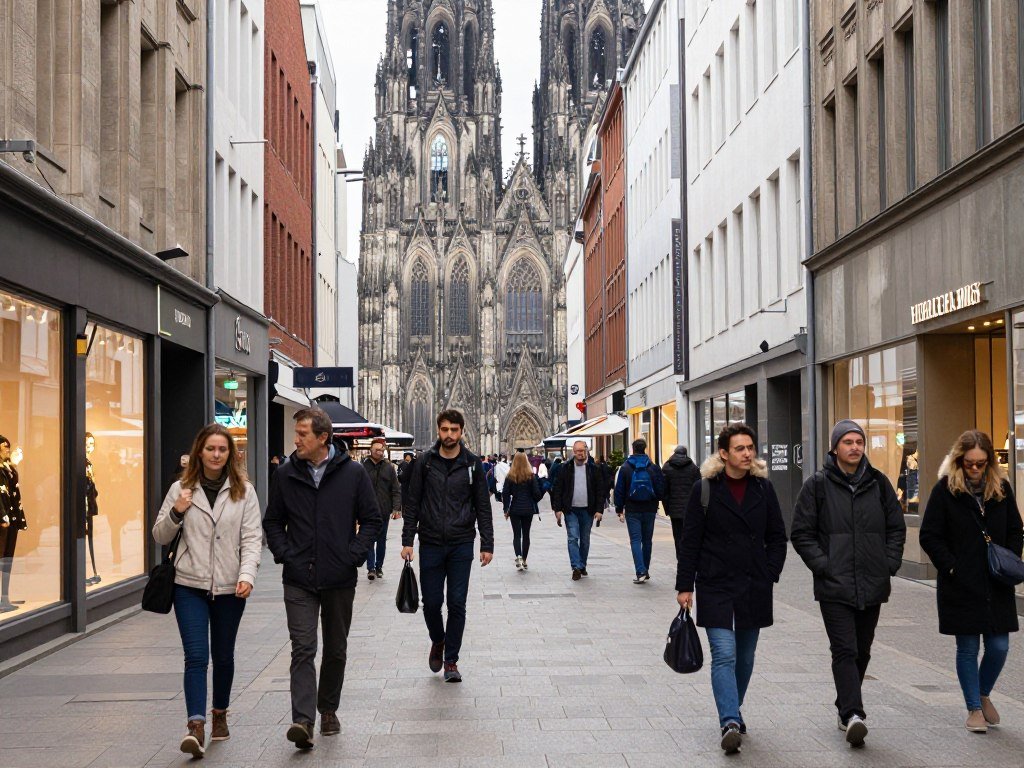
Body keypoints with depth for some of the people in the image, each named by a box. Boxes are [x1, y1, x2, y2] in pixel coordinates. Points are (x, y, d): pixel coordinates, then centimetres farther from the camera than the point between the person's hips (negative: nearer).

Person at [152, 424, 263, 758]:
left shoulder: (244, 491, 1)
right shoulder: (181, 489, 3)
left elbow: (252, 539, -4)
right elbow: (161, 537, 8)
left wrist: (247, 575, -19)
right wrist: (175, 513, -12)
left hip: (229, 587, 1)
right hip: (190, 585, -1)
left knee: (223, 656, 15)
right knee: (196, 656, -11)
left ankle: (220, 714, 33)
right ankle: (196, 726, -16)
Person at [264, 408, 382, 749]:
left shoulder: (353, 473, -2)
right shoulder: (287, 474, 2)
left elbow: (372, 520, 3)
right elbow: (272, 521, 11)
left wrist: (354, 555, -7)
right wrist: (284, 553, -2)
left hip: (340, 579, 0)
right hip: (299, 578, 0)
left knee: (335, 650, 13)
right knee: (303, 649, -10)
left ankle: (328, 709, 30)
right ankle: (303, 720, -15)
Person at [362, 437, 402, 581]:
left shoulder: (389, 467, 4)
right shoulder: (363, 466, -2)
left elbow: (396, 490, 5)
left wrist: (397, 508, -5)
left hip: (384, 511, 2)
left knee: (382, 541, 11)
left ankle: (379, 567, 22)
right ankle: (370, 568, -3)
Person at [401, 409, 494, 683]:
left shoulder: (472, 464, 1)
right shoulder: (425, 462, 1)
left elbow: (482, 507, 4)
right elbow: (413, 503, 4)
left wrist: (487, 544, -2)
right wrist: (407, 540, -2)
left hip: (461, 545, 0)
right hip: (430, 544, 0)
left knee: (457, 604, 1)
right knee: (431, 602, 4)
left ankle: (451, 660, 13)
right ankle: (438, 641, 33)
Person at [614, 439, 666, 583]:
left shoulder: (625, 468, -2)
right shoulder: (654, 467, -1)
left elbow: (619, 490, -1)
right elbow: (661, 490, 0)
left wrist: (619, 509, 6)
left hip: (632, 510, -2)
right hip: (649, 510, 2)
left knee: (635, 540, -3)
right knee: (647, 540, 13)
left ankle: (641, 572, -17)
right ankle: (645, 571, 20)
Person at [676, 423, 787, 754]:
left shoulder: (763, 488, 6)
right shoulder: (705, 490, -3)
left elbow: (777, 536, 13)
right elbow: (690, 541, -2)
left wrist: (770, 573, 1)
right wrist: (685, 586, -4)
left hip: (755, 588, 4)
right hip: (716, 587, -4)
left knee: (745, 656, 13)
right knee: (724, 655, -13)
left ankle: (733, 712, 30)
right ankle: (730, 723, -19)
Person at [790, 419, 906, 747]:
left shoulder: (878, 483, 9)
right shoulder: (817, 485, -1)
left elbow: (897, 527, 15)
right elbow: (801, 533, 0)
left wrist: (889, 563, 3)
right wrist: (823, 566, -9)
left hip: (873, 585, 4)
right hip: (834, 586, -4)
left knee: (861, 652, 12)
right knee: (845, 651, -12)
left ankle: (846, 709, 26)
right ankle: (853, 714, -18)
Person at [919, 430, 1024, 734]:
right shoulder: (945, 490, -6)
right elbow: (929, 537, -4)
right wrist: (952, 568, -11)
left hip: (996, 586, 3)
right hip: (961, 586, -3)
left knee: (999, 647, 4)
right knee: (968, 649, 4)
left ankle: (984, 694, 30)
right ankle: (974, 709, 18)